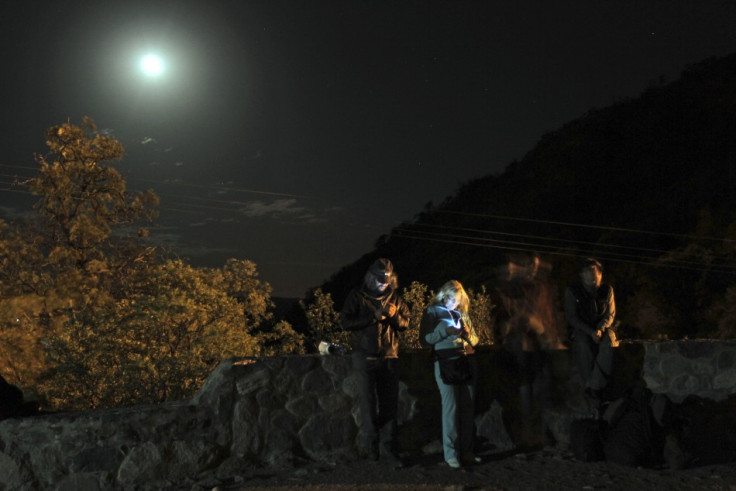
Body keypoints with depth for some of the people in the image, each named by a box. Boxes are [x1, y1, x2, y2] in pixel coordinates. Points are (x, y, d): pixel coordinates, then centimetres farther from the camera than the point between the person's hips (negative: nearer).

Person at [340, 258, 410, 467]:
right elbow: (346, 322, -9)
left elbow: (405, 323, 12)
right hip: (365, 357, -3)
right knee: (367, 401, -6)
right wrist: (374, 317, -16)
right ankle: (371, 443, 6)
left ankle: (387, 449, 5)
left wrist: (394, 315, -10)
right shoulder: (357, 296, 0)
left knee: (389, 403, 1)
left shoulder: (394, 298, 11)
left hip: (389, 357, 3)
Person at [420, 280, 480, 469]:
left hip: (467, 362, 5)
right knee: (450, 407, -7)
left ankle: (466, 451, 9)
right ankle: (451, 454, -3)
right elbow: (424, 339, -3)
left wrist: (468, 334, -1)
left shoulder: (462, 313, 18)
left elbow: (475, 340, 21)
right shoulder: (432, 312, 5)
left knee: (468, 408, 2)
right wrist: (445, 331, -14)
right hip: (446, 363, -4)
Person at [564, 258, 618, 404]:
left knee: (608, 344, -34)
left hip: (603, 328, 2)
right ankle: (588, 385, -30)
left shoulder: (607, 290, 9)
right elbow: (571, 317, -3)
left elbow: (610, 314, 6)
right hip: (581, 329, -1)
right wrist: (590, 332, -17)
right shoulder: (572, 291, 1)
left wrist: (600, 329, -15)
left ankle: (596, 386, -34)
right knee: (583, 345, -36)